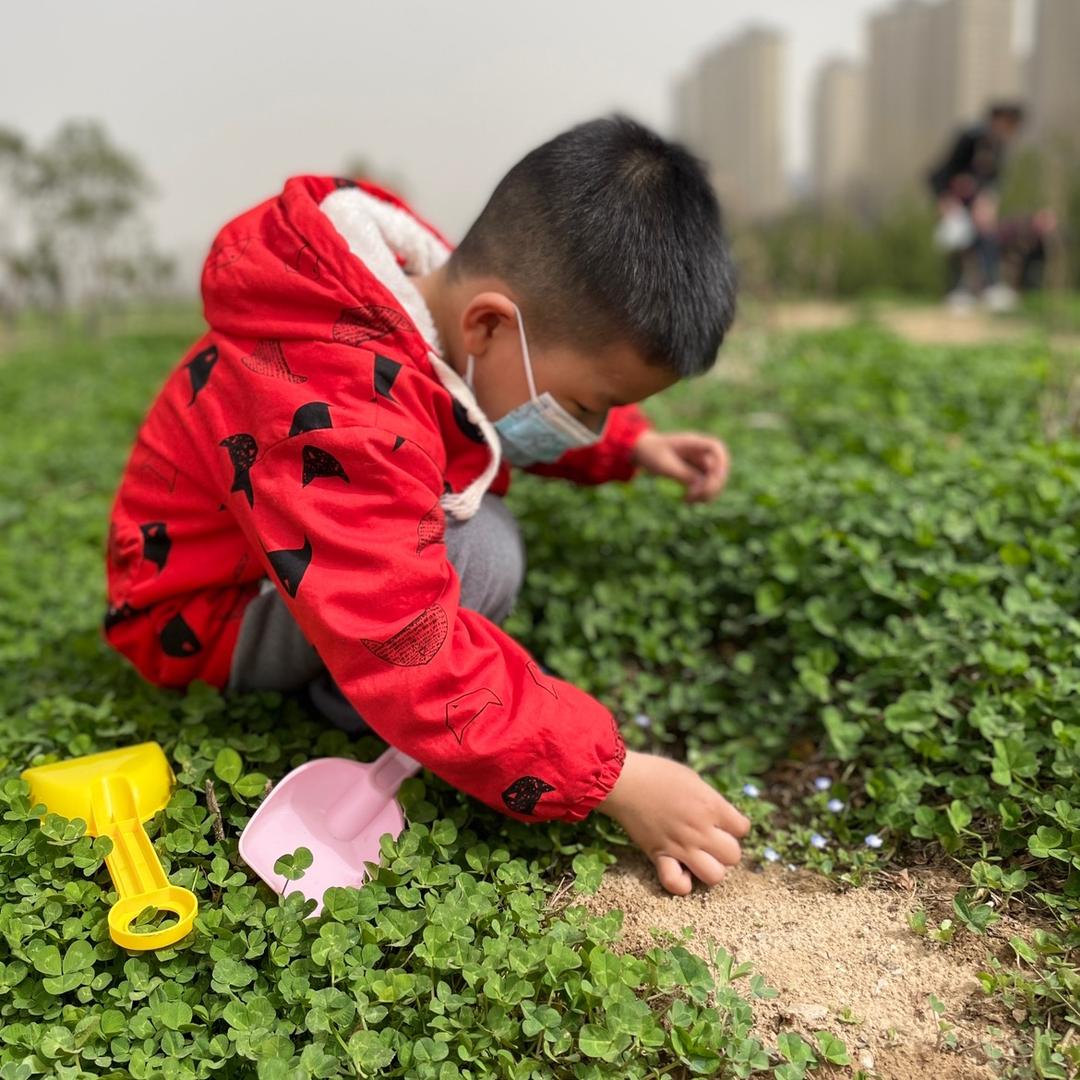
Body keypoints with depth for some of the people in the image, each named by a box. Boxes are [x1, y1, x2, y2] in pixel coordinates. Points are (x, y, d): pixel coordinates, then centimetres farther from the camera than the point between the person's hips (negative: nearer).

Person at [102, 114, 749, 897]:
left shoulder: (453, 289, -13)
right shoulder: (335, 421, -40)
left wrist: (632, 443, -1)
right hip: (200, 614, -10)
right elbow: (416, 663, -43)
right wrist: (610, 778, -38)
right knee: (477, 558, -32)